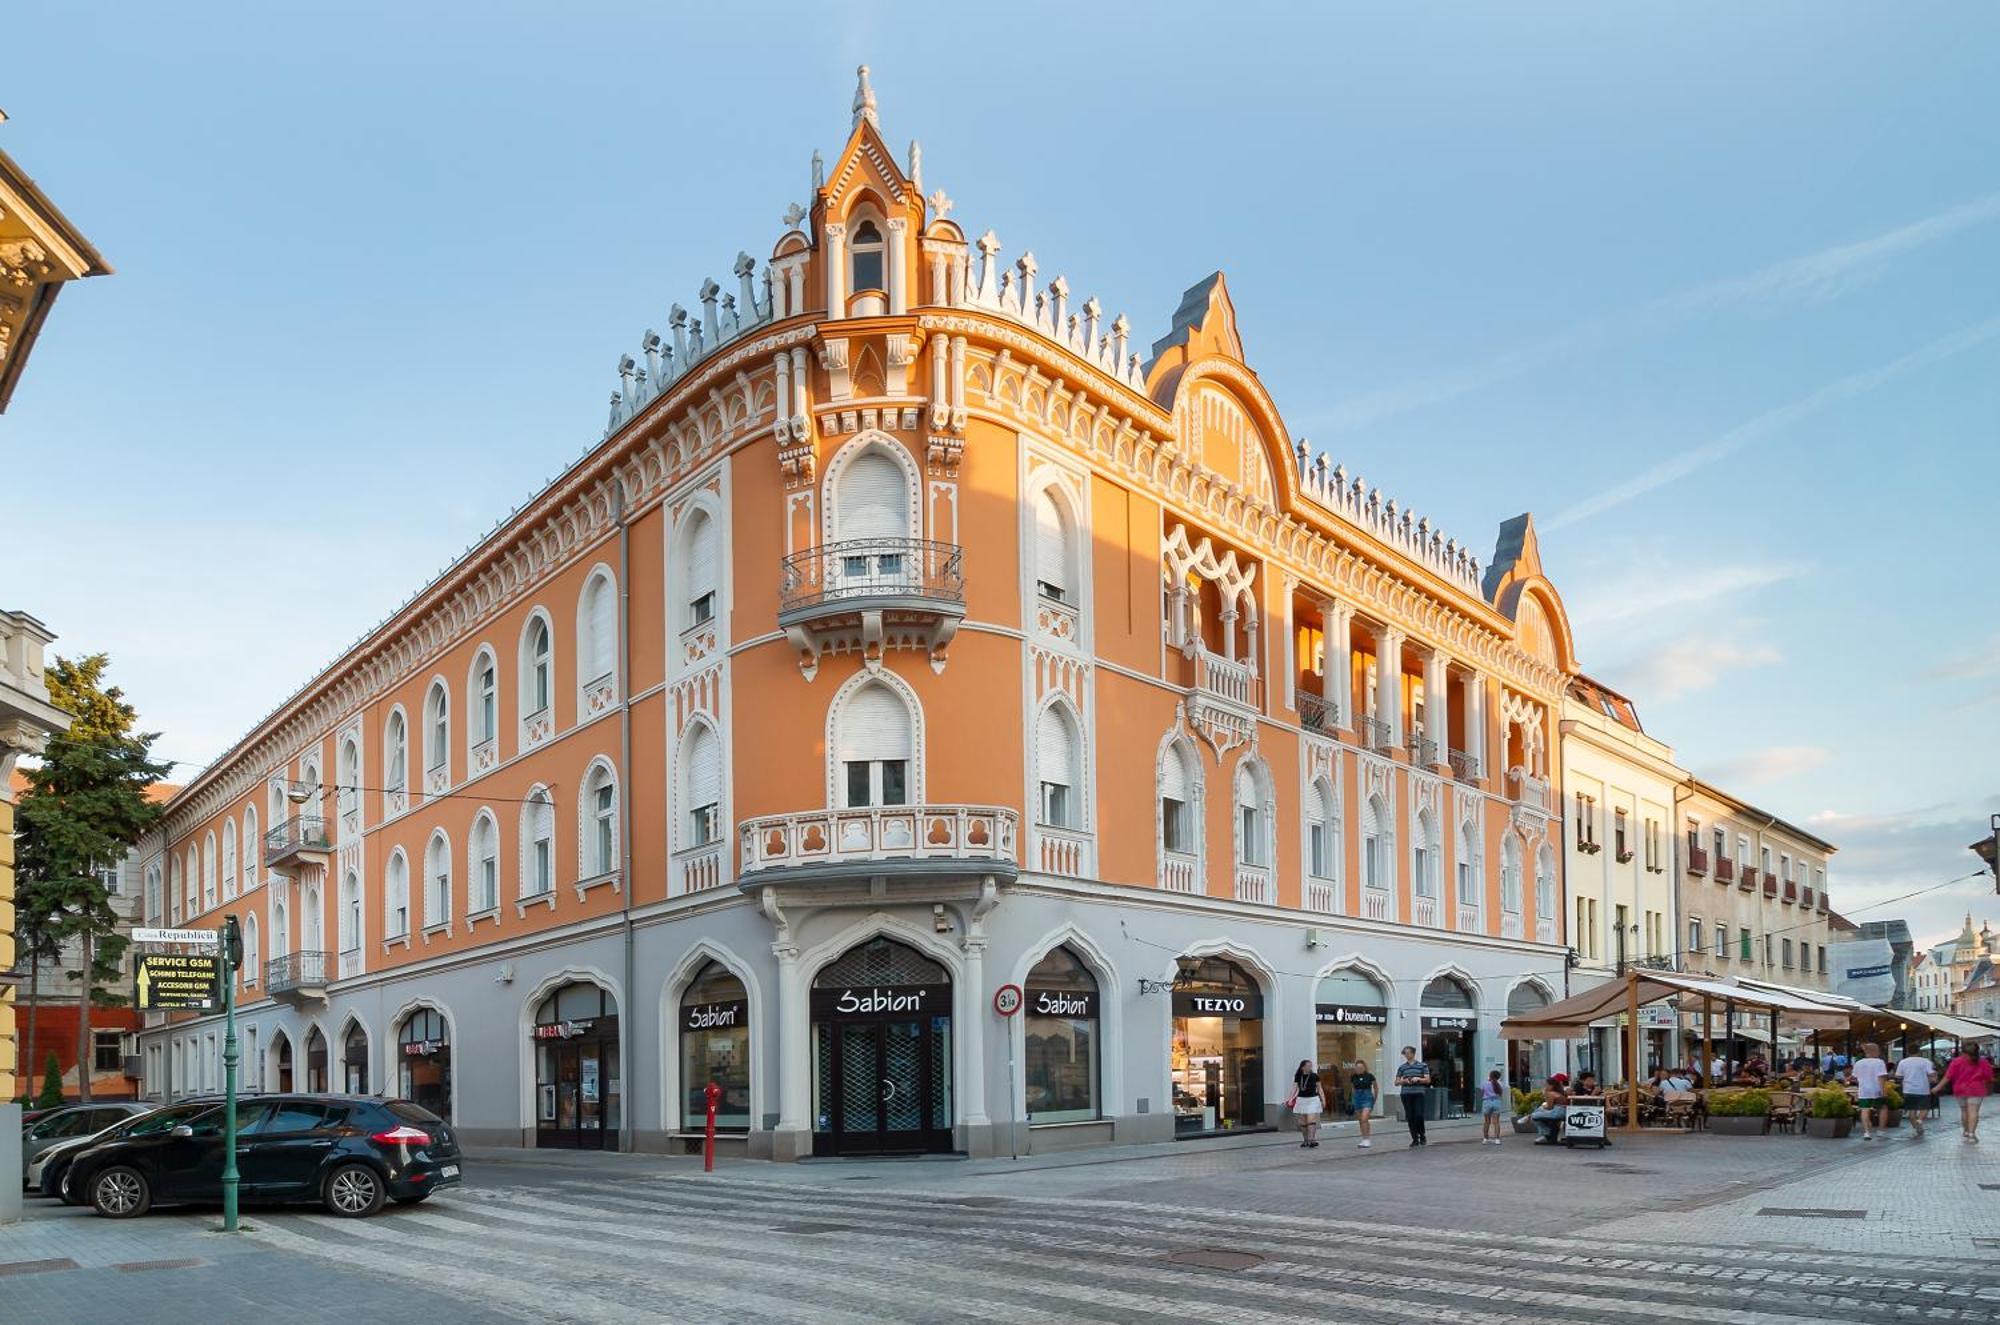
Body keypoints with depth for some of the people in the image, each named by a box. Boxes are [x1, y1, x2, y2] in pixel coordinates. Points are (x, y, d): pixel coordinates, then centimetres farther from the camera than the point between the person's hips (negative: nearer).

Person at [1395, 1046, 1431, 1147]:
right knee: (1410, 1117, 0)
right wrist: (1403, 1081, -6)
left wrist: (1418, 1079, -12)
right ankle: (1415, 1139, 8)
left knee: (1419, 1115, -12)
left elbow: (1428, 1080, 5)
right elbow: (1396, 1082, 15)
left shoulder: (1422, 1066, 9)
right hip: (1406, 1094, 2)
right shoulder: (1401, 1067, 14)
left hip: (1418, 1093, -2)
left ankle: (1422, 1136, 10)